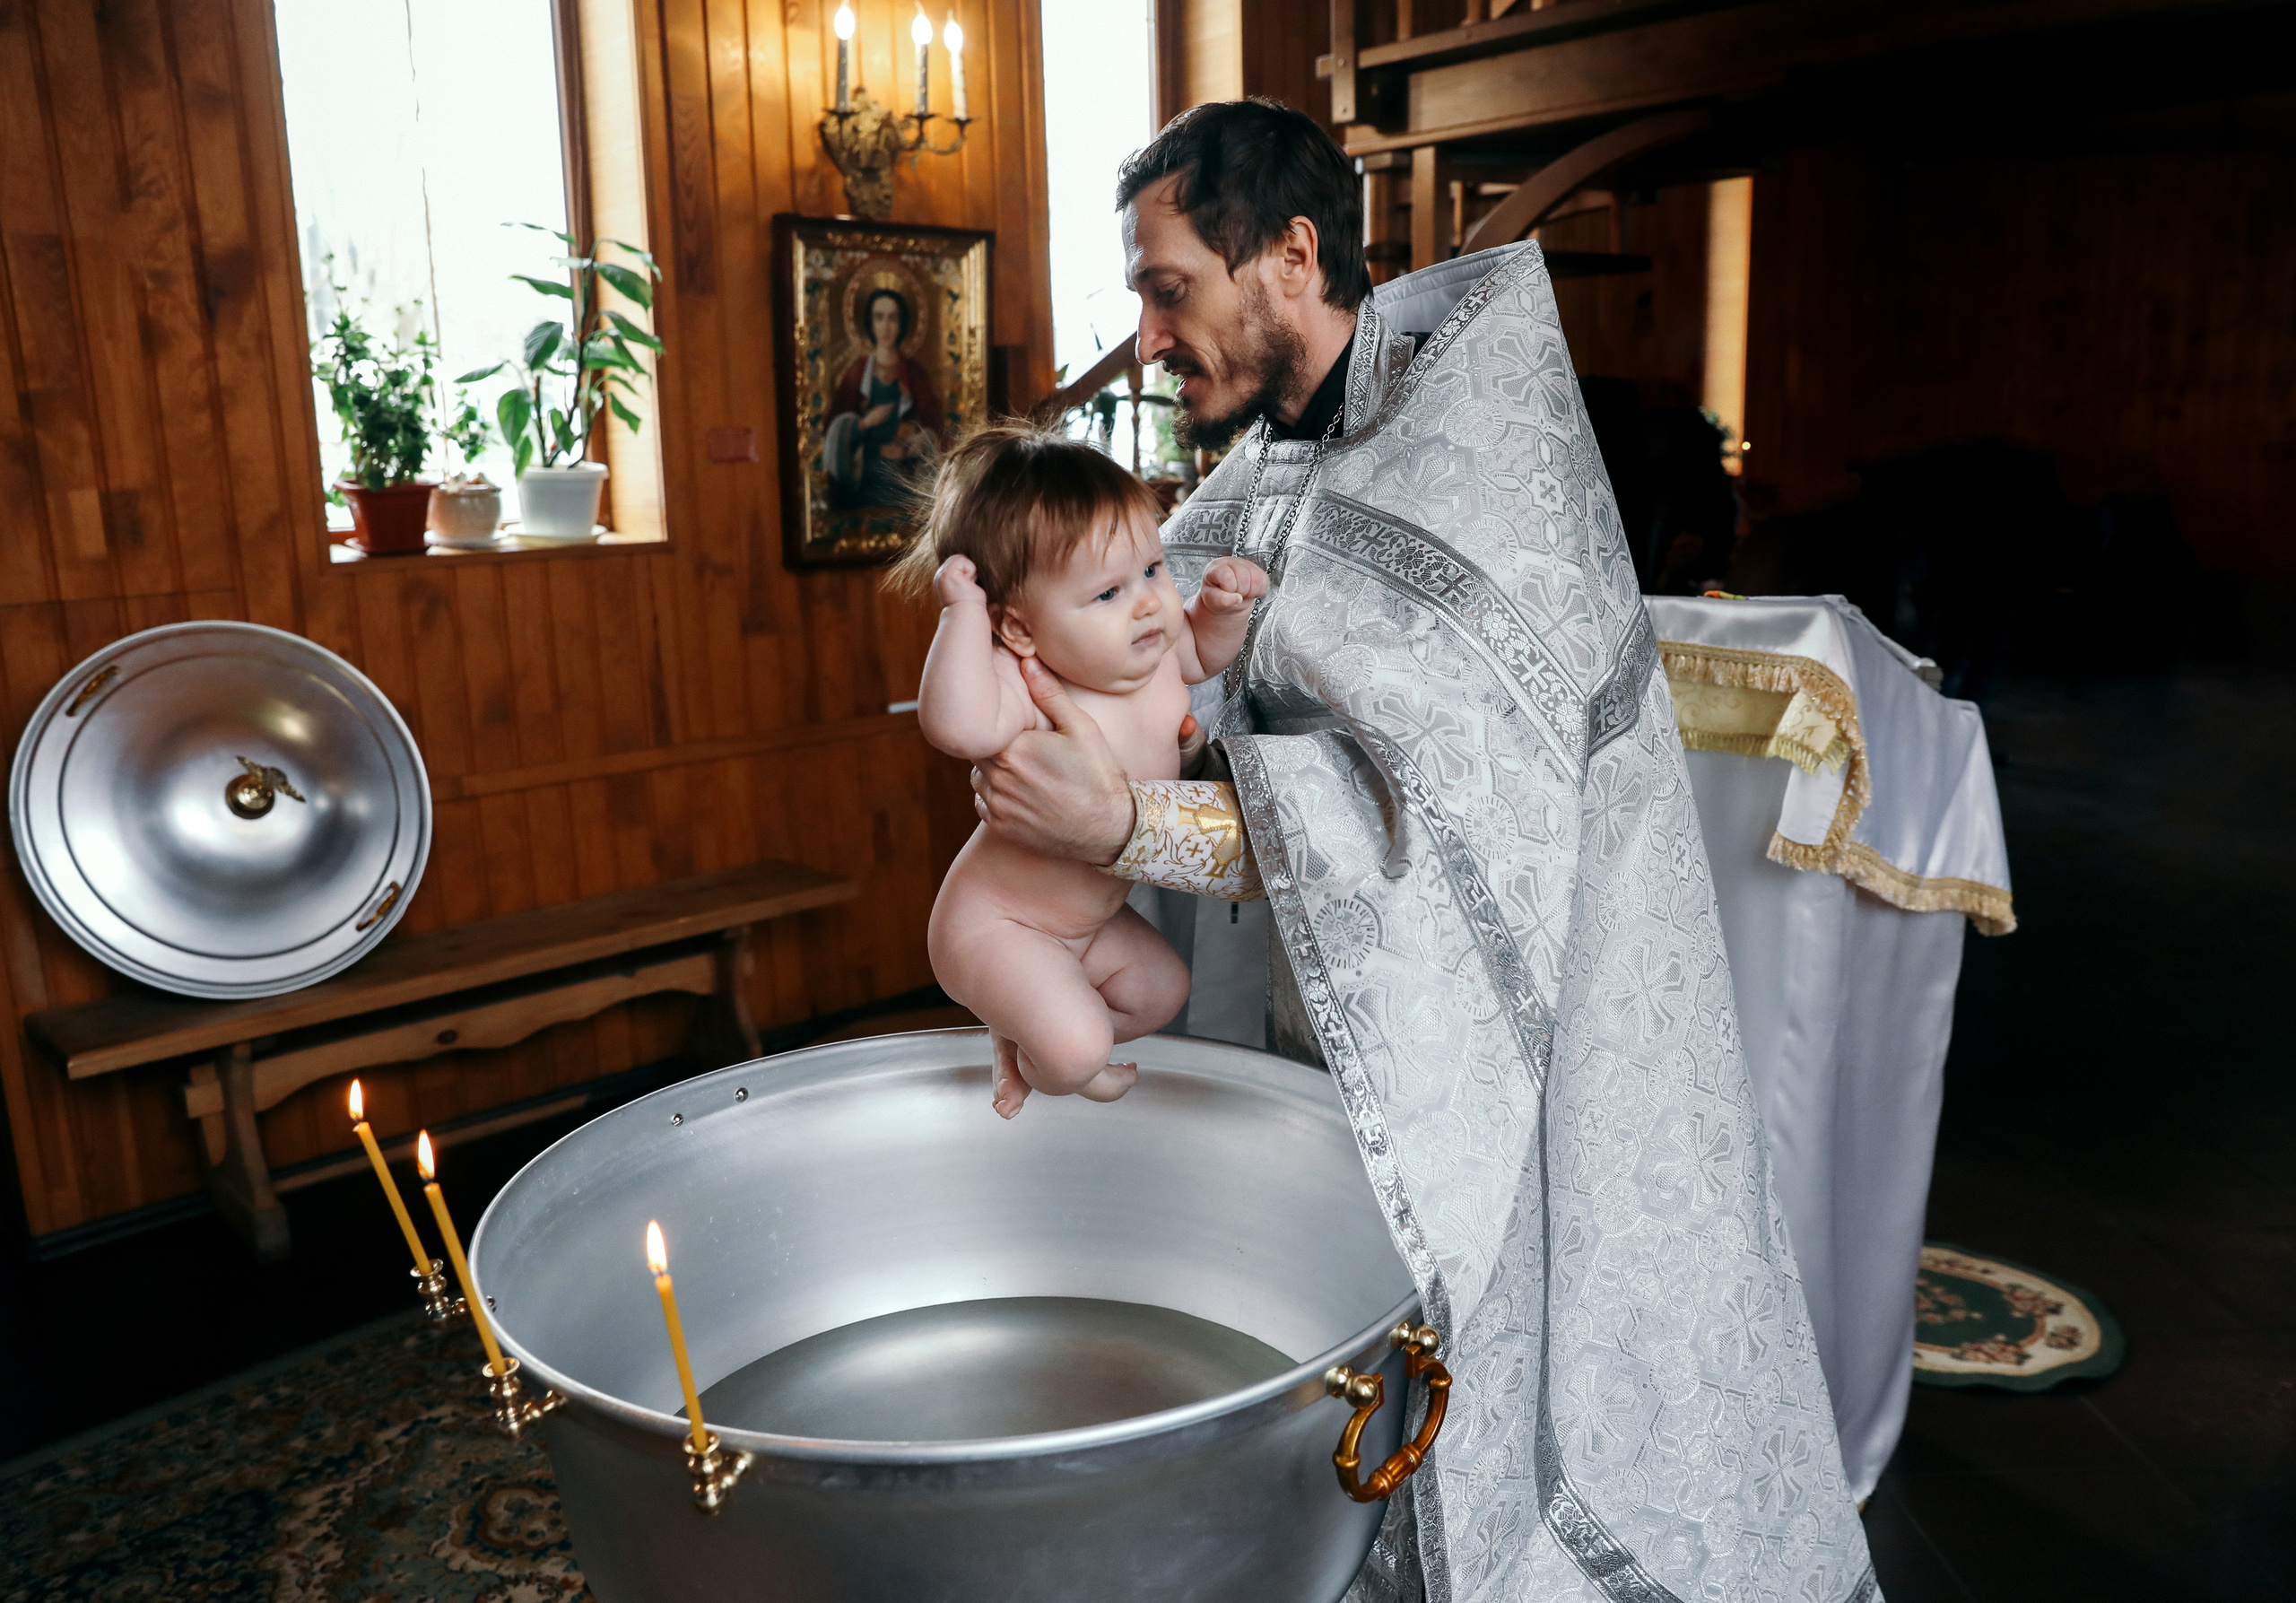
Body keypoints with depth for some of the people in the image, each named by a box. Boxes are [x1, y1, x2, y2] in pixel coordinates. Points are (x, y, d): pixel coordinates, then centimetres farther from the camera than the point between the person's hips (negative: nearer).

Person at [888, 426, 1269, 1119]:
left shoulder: (1153, 658, -11)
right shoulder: (1026, 687, -34)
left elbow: (1203, 652, 12)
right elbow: (961, 725, -56)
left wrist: (1223, 603, -8)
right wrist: (965, 612, -49)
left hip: (1093, 916, 8)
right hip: (996, 924, -8)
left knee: (1162, 989, 19)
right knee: (1074, 1049, -19)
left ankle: (1021, 1034, 32)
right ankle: (1040, 1065, 18)